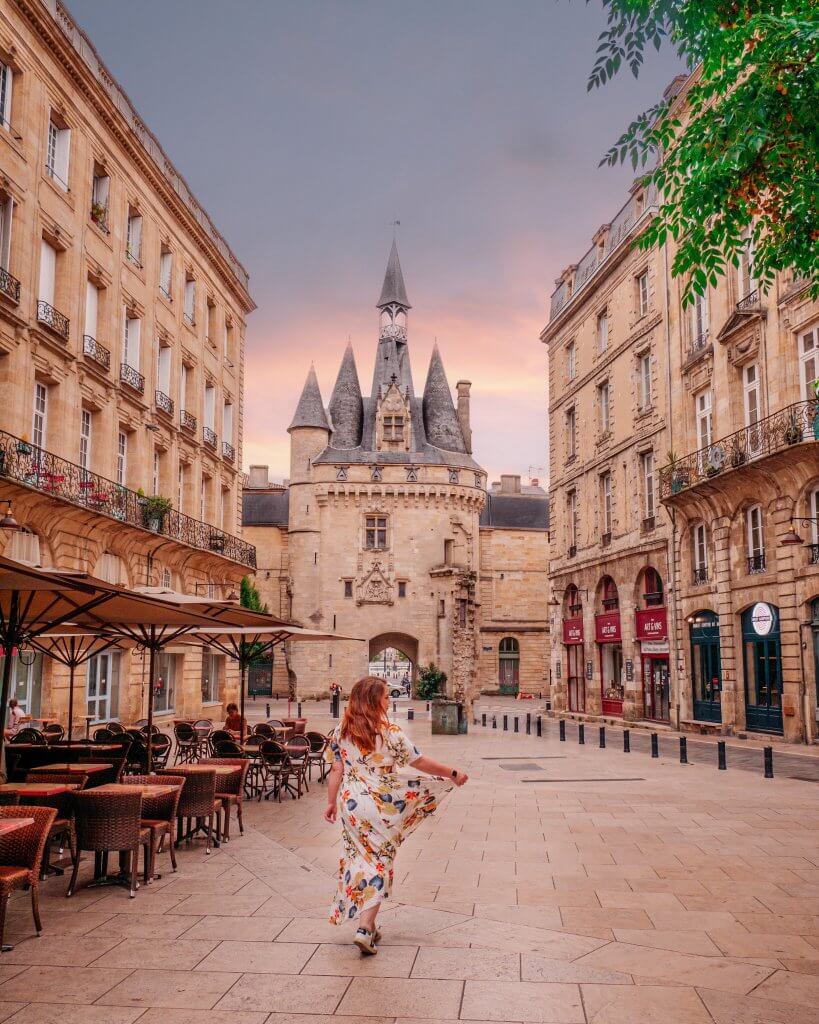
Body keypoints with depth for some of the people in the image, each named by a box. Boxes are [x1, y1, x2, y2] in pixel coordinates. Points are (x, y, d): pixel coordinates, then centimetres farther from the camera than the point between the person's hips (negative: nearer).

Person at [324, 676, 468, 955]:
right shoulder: (390, 732, -13)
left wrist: (331, 802, 12)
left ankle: (367, 924, 27)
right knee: (381, 863, 7)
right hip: (382, 805, -4)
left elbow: (337, 770, 2)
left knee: (361, 858, 18)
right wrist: (453, 773, 3)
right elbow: (420, 762, -9)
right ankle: (366, 928, 1)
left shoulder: (341, 731, -1)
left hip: (350, 804, 4)